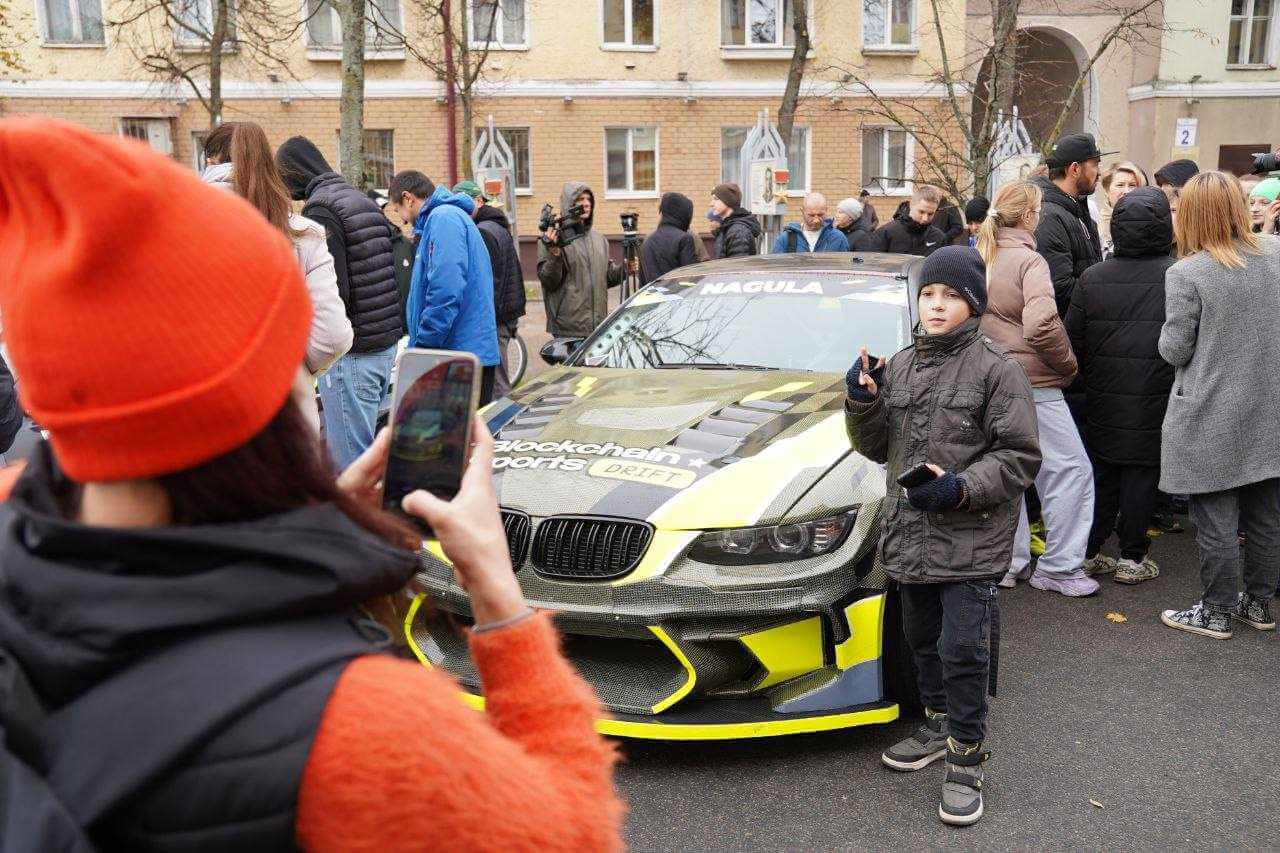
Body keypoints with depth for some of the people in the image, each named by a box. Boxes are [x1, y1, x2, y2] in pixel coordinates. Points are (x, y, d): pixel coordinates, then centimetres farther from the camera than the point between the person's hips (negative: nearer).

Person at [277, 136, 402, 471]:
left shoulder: (319, 210, -11)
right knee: (372, 450, 16)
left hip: (350, 353, -9)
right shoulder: (364, 201, 16)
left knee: (349, 460, -5)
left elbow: (333, 290, -18)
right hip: (386, 346, 9)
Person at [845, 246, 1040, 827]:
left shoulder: (995, 368, -8)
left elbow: (1021, 457, -10)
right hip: (910, 536, 6)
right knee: (923, 642, 20)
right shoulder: (901, 365, 9)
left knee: (962, 652, -4)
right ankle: (939, 725, 39)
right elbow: (876, 448, 14)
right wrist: (863, 404, -5)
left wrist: (961, 488, -23)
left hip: (971, 540, -6)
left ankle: (966, 760, 11)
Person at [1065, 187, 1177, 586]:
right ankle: (1133, 557, 13)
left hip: (1103, 399, 3)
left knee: (1102, 471, 13)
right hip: (1154, 402, -3)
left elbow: (1073, 340, 2)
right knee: (1143, 472, 6)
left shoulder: (1092, 277, -3)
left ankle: (1089, 552, 19)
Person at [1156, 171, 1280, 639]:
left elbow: (1175, 351, -11)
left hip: (1212, 419, -5)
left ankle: (1216, 613, 14)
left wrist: (1168, 333, 7)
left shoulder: (1186, 274, -15)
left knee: (1216, 521, 4)